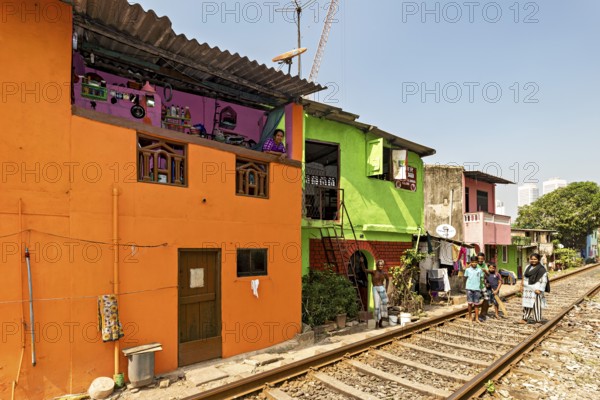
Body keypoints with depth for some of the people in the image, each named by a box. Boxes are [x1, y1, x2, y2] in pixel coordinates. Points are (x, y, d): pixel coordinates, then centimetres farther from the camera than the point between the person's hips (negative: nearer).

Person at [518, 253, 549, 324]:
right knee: (526, 304, 9)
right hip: (527, 290, 6)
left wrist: (539, 289, -18)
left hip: (535, 290, -6)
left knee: (536, 304, -1)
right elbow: (524, 277, 18)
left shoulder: (542, 269, -8)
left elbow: (544, 280, -12)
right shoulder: (528, 267, 11)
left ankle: (538, 320, 11)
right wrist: (522, 285, 13)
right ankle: (525, 318, 15)